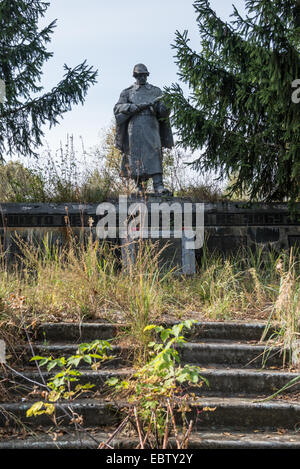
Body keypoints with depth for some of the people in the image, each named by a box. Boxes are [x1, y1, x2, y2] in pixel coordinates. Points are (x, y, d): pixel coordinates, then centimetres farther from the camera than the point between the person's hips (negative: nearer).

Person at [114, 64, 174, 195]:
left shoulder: (155, 91, 17)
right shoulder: (127, 92, 13)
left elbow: (162, 110, 12)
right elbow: (118, 108, 0)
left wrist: (164, 109, -15)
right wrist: (137, 106, -11)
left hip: (151, 126, 0)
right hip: (135, 126, 0)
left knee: (154, 153, -14)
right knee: (136, 156, -1)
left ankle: (158, 185, -24)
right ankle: (139, 186, 7)